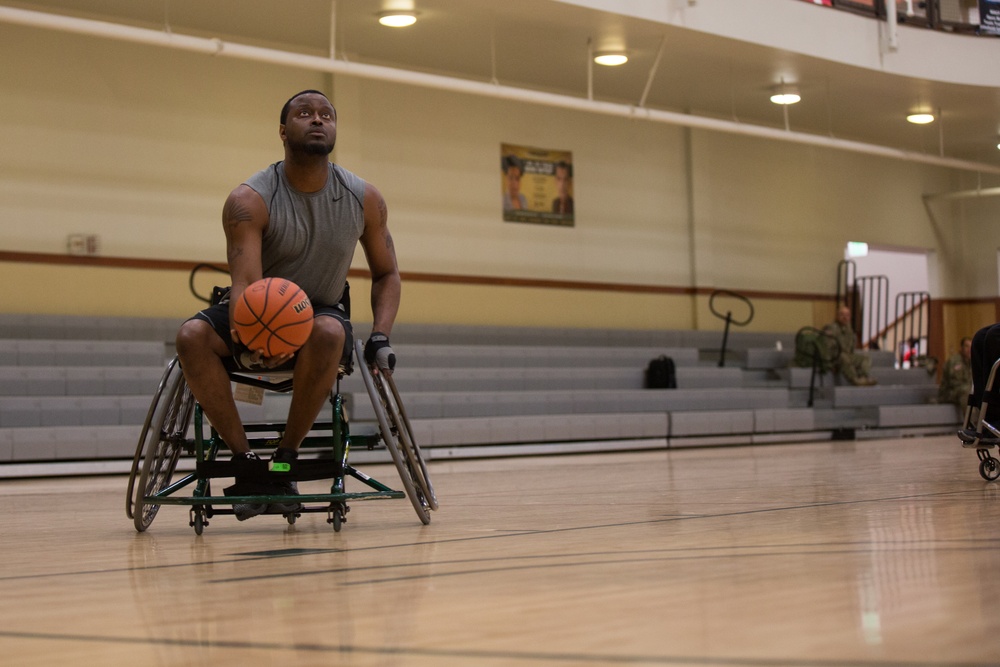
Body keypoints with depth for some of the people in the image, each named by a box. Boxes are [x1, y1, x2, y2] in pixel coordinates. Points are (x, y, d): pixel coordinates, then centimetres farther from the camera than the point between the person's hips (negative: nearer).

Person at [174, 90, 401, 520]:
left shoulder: (365, 200, -5)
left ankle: (286, 456, -20)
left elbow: (386, 274, 8)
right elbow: (245, 282, -26)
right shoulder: (249, 200, -15)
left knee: (329, 332, -37)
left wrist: (381, 336, -10)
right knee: (192, 336, -31)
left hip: (321, 315, 1)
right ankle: (244, 459, -20)